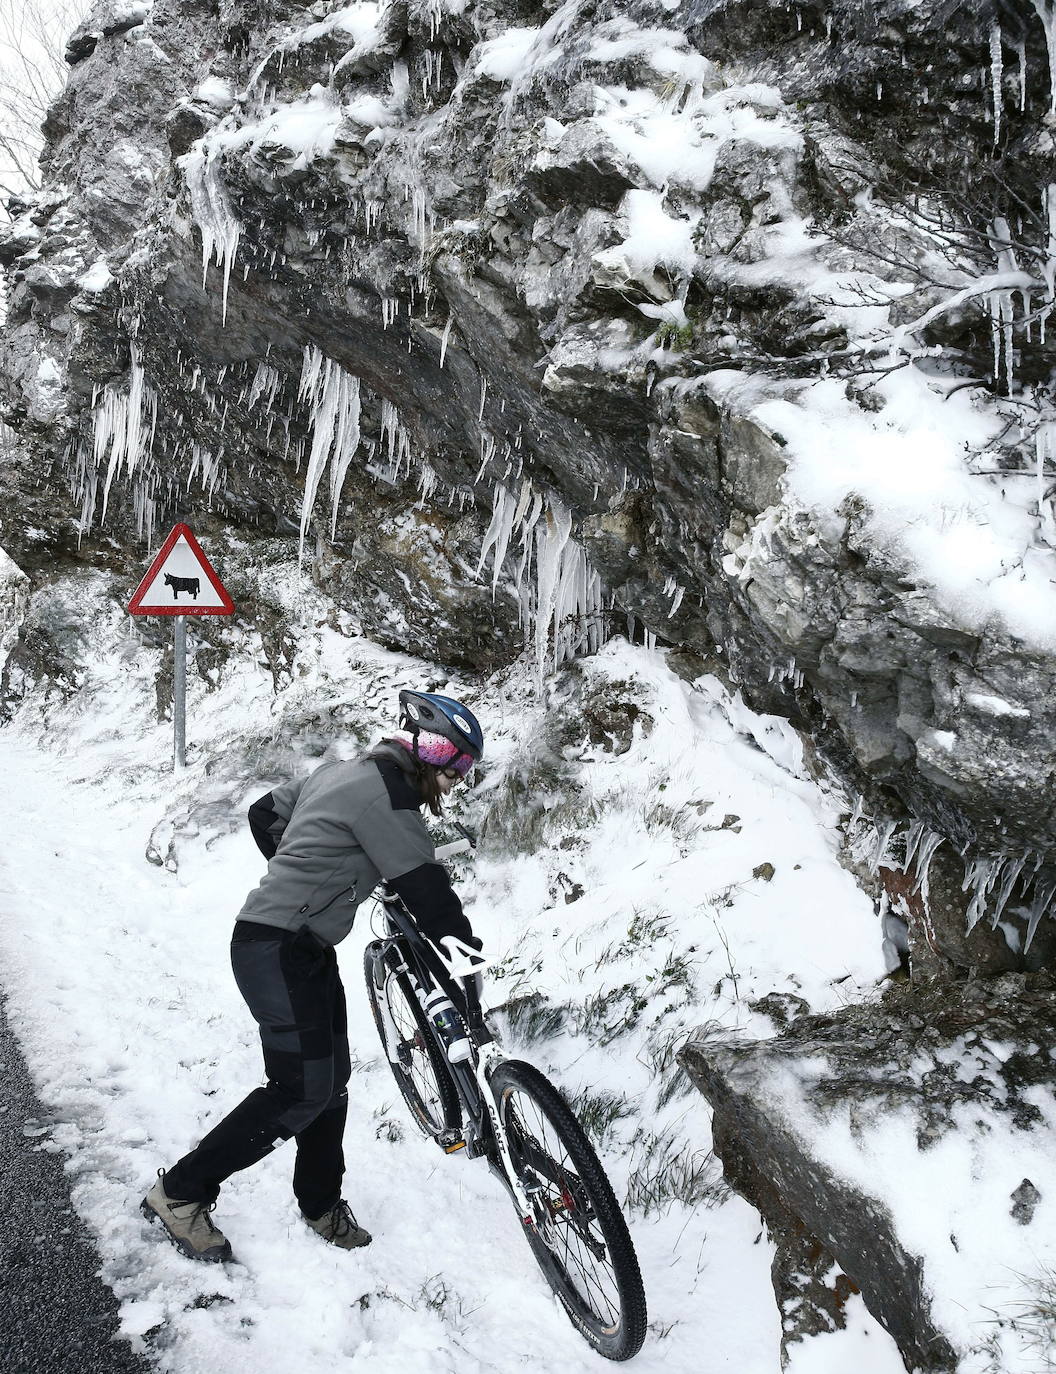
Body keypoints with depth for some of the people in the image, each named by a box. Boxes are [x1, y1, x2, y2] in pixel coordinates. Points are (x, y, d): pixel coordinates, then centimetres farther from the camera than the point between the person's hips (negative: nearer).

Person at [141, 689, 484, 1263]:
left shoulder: (341, 772, 11)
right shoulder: (384, 794, -19)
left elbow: (264, 815, 21)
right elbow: (424, 888, -19)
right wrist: (471, 952, -5)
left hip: (305, 948, 10)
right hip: (277, 950, -10)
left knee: (332, 1079, 13)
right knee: (303, 1090, -7)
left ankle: (321, 1204, 27)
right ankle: (179, 1192, 7)